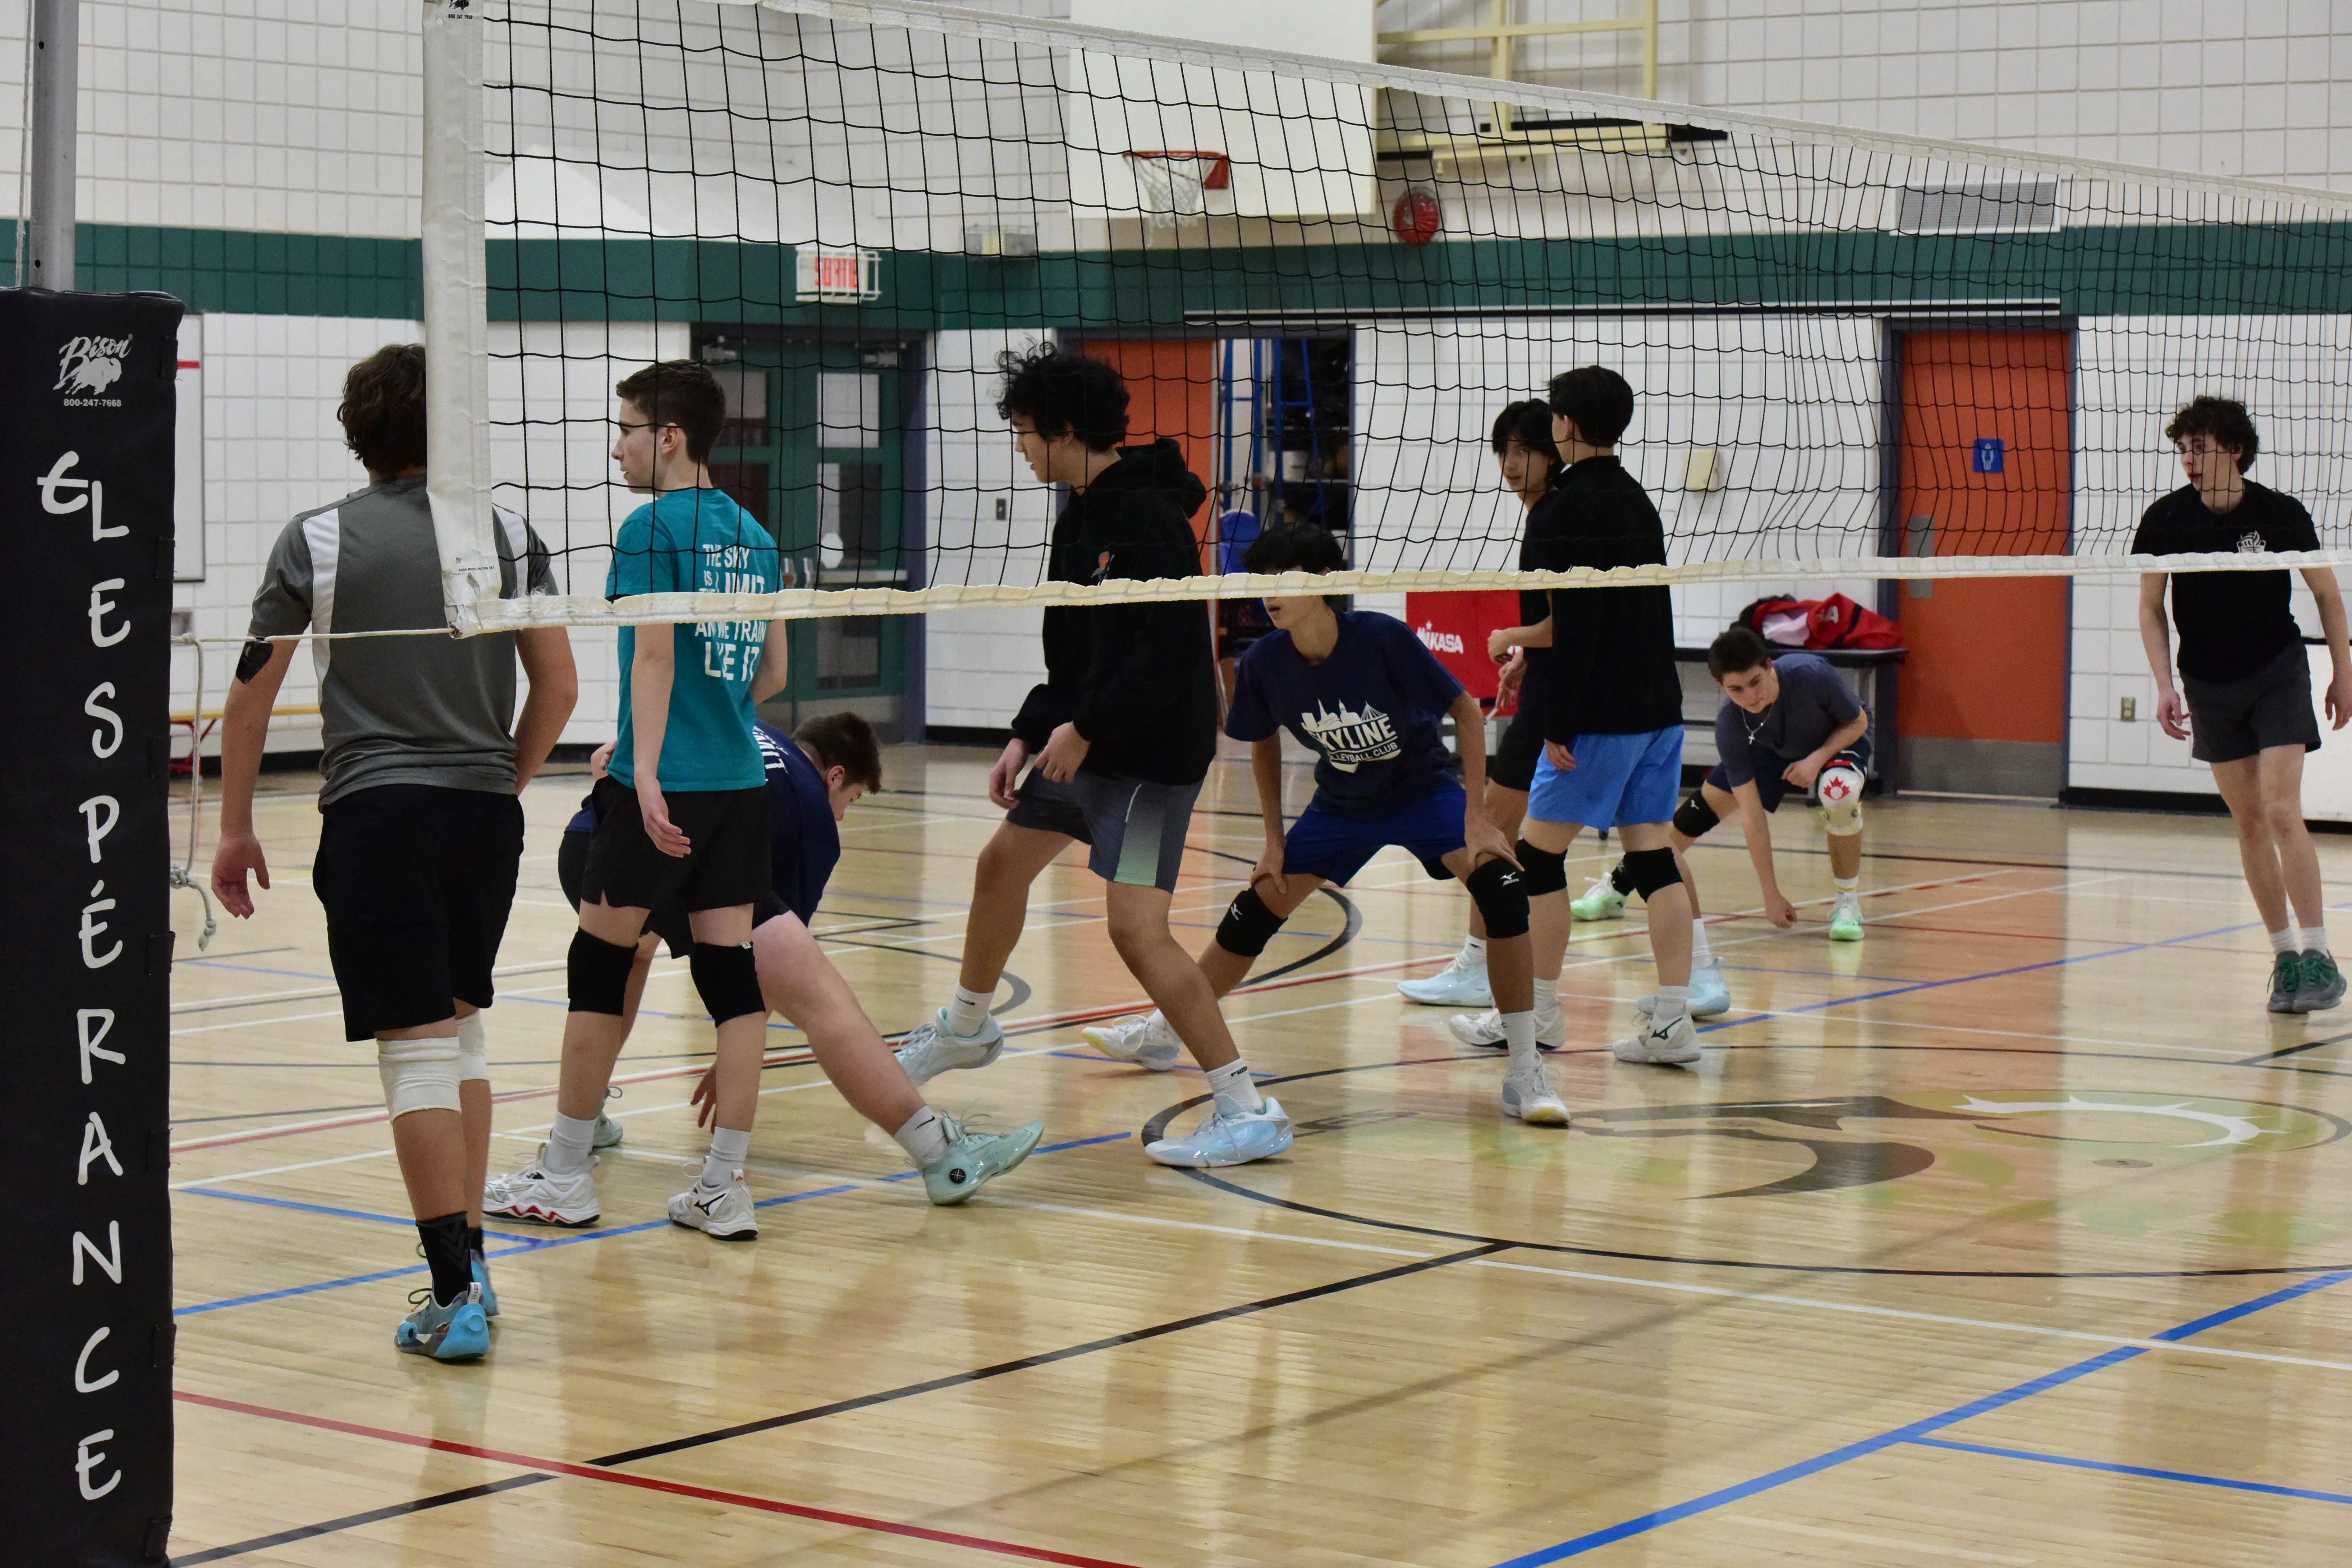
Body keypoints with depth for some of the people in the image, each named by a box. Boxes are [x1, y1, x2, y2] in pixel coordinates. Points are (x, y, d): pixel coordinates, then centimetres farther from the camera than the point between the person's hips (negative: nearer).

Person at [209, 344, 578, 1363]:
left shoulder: (318, 542, 0)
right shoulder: (509, 536, 7)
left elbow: (252, 695, 2)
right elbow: (558, 688, 8)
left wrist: (236, 830, 11)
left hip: (377, 812, -3)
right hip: (486, 814, 3)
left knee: (416, 1050, -5)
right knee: (461, 1029, 18)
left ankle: (456, 1294, -7)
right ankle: (467, 1259, 20)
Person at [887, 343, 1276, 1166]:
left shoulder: (1147, 516, -21)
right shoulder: (1083, 513, 9)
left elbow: (1174, 650, -26)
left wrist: (1085, 727, -21)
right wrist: (1029, 734, 11)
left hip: (1151, 753, -10)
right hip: (1086, 744, 10)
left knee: (1136, 926, -16)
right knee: (1002, 863, 22)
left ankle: (1248, 1109, -12)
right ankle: (966, 1028, 47)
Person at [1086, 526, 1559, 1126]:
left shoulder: (1383, 638, -29)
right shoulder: (1264, 664, -17)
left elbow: (1467, 712, -19)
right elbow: (1264, 743, 5)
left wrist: (1477, 819, -22)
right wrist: (1275, 840, 5)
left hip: (1425, 791, -4)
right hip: (1342, 804, 4)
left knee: (1501, 889, -28)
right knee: (1254, 911, 4)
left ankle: (1526, 1077, -19)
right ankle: (1161, 1034, 28)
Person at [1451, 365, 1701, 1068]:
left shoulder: (1579, 504, -12)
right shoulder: (1637, 500, 15)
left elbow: (1578, 623, -18)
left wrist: (1559, 723, -18)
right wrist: (1531, 645, 32)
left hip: (1603, 716, -8)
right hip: (1658, 707, 8)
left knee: (1539, 852, 3)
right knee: (1654, 856, 5)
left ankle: (1538, 1014, 9)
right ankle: (1673, 1022, 0)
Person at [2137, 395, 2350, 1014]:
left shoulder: (2281, 514, -14)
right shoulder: (2166, 520, -10)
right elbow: (2151, 609, 2)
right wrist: (2165, 685, -8)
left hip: (2278, 673, -3)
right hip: (2209, 686, 3)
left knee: (2282, 811, -15)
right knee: (2249, 823, 4)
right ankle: (2285, 956, 12)